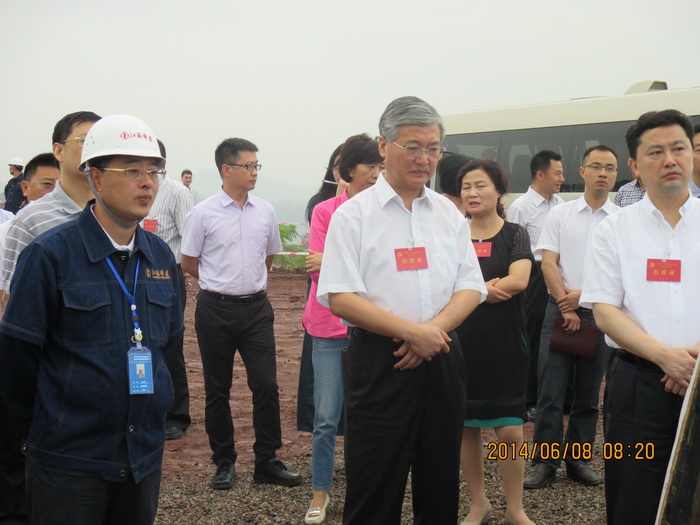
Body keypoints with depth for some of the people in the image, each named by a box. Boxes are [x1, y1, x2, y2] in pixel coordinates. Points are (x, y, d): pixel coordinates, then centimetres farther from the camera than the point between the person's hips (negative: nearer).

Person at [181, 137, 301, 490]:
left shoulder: (265, 211, 5)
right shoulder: (203, 214, -6)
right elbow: (188, 263, 3)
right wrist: (222, 281, 9)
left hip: (256, 306, 3)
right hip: (216, 308, -3)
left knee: (266, 384, -1)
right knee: (217, 390, 7)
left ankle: (267, 462, 10)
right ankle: (224, 462, 20)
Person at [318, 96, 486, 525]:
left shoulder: (449, 213, 11)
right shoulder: (354, 214, -3)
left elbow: (471, 287, 7)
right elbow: (340, 297, -11)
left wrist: (434, 329, -13)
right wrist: (412, 332, -18)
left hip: (441, 360, 5)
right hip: (379, 361, -4)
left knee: (442, 488, 13)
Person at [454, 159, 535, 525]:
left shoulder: (515, 235, 1)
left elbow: (518, 281, -15)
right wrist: (487, 290, -15)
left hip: (504, 346, -2)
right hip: (459, 344, 2)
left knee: (510, 431, 0)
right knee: (466, 428, 8)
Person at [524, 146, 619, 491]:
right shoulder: (560, 214, 5)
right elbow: (548, 262, 0)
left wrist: (584, 294, -12)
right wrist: (566, 307, -9)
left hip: (600, 314, 1)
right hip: (560, 310, 0)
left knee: (588, 394, 8)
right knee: (551, 391, -2)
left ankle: (577, 459, 19)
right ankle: (544, 462, 5)